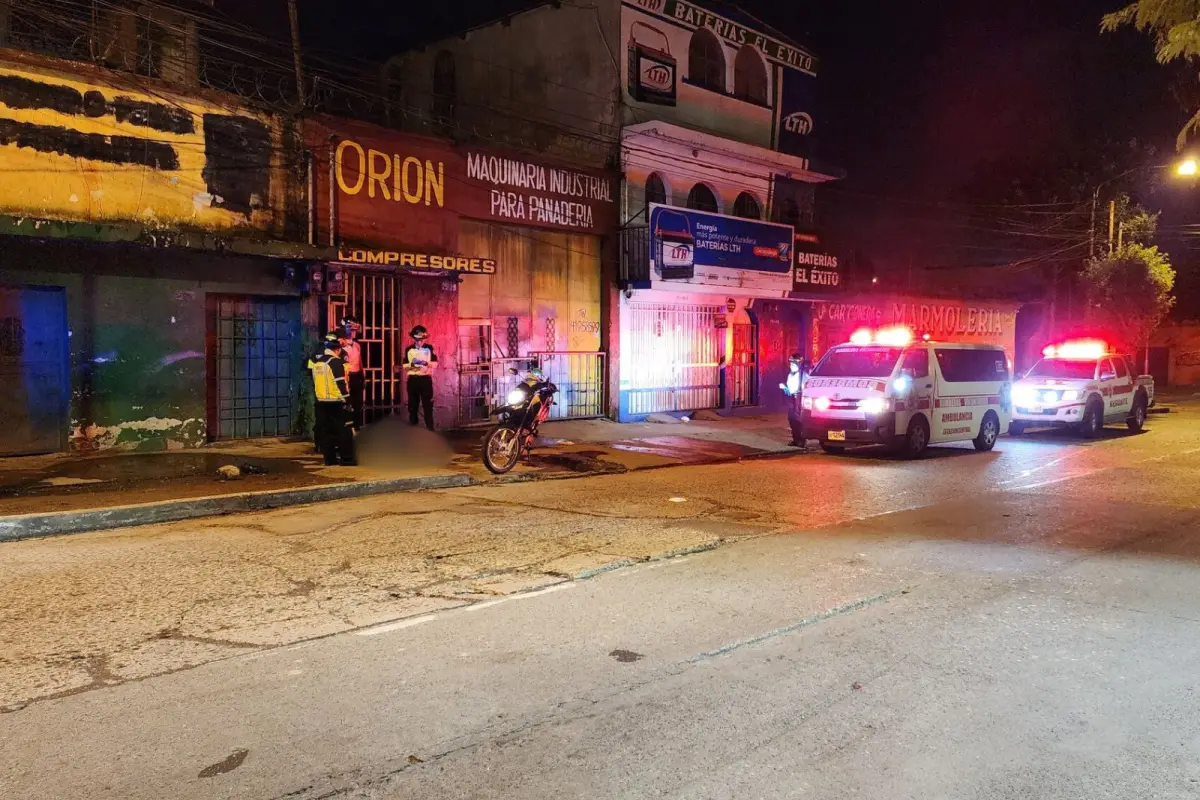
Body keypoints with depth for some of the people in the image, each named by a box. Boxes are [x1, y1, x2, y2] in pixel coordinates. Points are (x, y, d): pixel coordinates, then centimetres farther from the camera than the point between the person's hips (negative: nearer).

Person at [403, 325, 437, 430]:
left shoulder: (429, 348, 2)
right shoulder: (409, 349, 4)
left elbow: (435, 363, 2)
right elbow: (405, 365, 4)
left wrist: (427, 363, -17)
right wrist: (411, 364, -17)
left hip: (426, 378, -1)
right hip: (413, 379, 1)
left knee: (427, 402, -1)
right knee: (413, 402, 8)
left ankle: (430, 425, 3)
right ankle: (413, 422, 20)